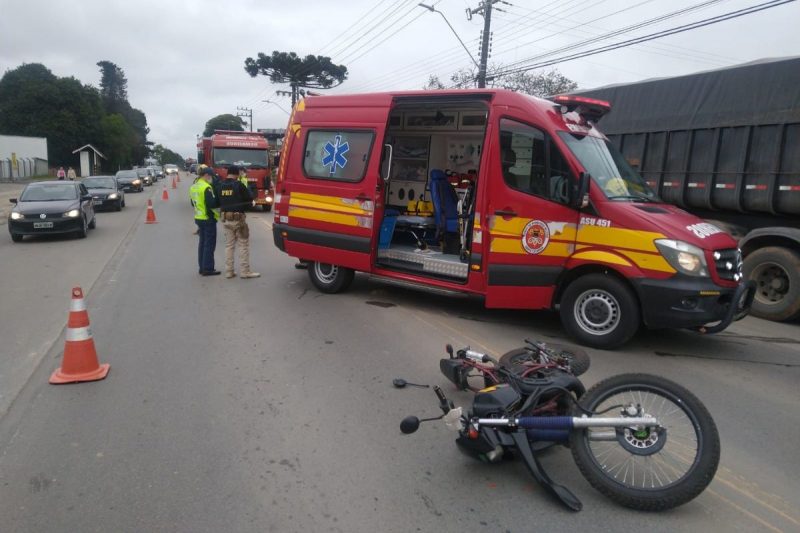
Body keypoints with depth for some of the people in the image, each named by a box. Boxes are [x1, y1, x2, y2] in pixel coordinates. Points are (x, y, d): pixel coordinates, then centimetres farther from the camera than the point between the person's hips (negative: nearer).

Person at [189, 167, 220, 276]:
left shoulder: (194, 187, 11)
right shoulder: (206, 187, -18)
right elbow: (212, 204, -24)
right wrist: (221, 200, -11)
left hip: (199, 218, 9)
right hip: (208, 219, -9)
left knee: (202, 243, 15)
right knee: (209, 244, -2)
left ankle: (202, 267, 21)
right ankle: (208, 269, 0)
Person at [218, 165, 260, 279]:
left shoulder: (220, 185, 3)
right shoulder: (238, 185, -12)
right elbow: (249, 199, -6)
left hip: (225, 218, 6)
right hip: (238, 218, -5)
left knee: (229, 245, 12)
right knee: (244, 244, 2)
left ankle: (229, 271, 13)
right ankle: (245, 271, 1)